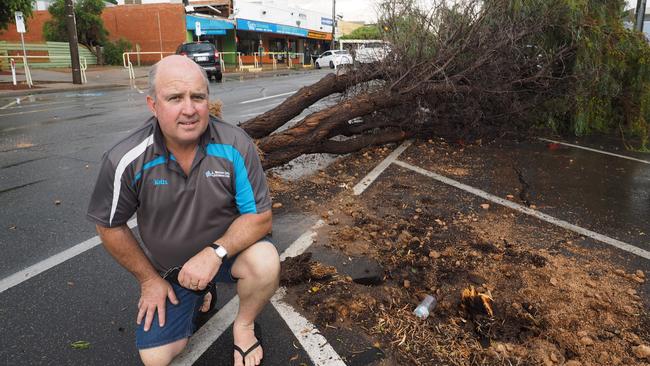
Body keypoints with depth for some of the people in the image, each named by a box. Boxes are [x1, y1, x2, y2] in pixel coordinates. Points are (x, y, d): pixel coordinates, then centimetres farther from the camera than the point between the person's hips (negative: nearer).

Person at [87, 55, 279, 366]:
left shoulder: (235, 145, -23)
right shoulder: (127, 160, -21)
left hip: (226, 248, -1)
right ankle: (198, 297, 28)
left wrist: (215, 252, -32)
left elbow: (259, 215, -18)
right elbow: (110, 226, -5)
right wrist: (149, 279, 0)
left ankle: (243, 326, 1)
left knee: (265, 263, -32)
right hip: (167, 269, 2)